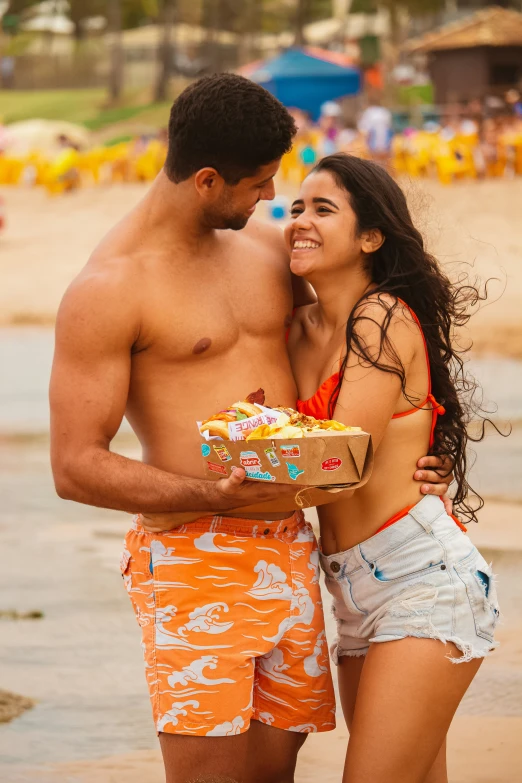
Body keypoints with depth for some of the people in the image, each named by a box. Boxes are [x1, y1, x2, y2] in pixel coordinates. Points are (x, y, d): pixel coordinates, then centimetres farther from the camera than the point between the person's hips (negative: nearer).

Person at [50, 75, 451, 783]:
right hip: (193, 559, -6)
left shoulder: (267, 248, 12)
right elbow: (75, 467, -12)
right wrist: (215, 496, -24)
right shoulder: (107, 290, -9)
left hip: (291, 554, 6)